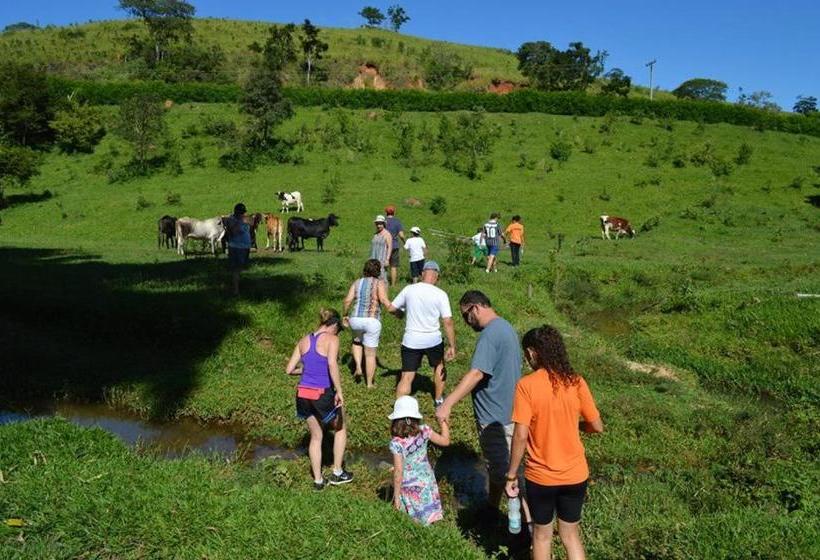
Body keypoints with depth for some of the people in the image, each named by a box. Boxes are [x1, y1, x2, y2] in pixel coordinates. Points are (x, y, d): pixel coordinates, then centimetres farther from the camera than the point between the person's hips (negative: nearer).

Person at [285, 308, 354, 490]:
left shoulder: (304, 341, 9)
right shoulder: (332, 339, -7)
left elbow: (289, 370, 9)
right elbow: (332, 364, -24)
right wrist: (339, 391, -21)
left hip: (303, 394, 5)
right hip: (323, 395, -5)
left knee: (316, 436, 22)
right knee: (340, 429, 21)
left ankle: (318, 480, 26)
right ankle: (337, 473, 25)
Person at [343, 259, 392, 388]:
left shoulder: (357, 283, 10)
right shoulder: (379, 283, 0)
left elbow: (348, 300, 0)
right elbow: (384, 300, -16)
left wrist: (345, 315, 14)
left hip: (355, 319, 3)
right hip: (372, 321, -3)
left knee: (357, 341, 34)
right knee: (370, 353, 10)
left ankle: (358, 367, 17)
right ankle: (369, 383, 18)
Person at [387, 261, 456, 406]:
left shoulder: (409, 289, -5)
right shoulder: (440, 294, -11)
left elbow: (391, 309, 4)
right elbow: (448, 322, -13)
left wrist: (400, 313, 26)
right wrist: (452, 346, -6)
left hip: (411, 341, 0)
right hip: (433, 340, 0)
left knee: (407, 377, 5)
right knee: (439, 367, 27)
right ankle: (439, 400, 41)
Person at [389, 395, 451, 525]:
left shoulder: (396, 443, -22)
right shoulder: (424, 431, -13)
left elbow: (398, 472, -19)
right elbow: (445, 441, 1)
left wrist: (396, 496, -9)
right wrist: (443, 421, 10)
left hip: (409, 489, -3)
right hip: (427, 484, 4)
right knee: (427, 520, 18)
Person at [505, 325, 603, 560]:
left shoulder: (527, 385, -18)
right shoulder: (576, 382, -8)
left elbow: (521, 436, -18)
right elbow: (597, 427, -1)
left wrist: (511, 474, -6)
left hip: (540, 477, -3)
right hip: (575, 474, 3)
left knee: (542, 535, 20)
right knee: (571, 534, 22)